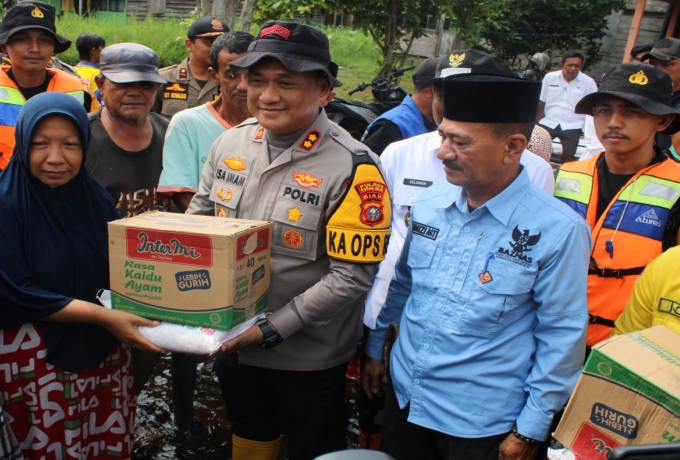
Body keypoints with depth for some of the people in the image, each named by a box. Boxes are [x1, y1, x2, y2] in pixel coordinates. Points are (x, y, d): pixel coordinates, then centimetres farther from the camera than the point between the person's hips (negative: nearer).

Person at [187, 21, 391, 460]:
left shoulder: (351, 167, -21)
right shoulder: (230, 142, -4)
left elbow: (351, 276, -22)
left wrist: (270, 330, -23)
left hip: (308, 358, -4)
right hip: (231, 340, 5)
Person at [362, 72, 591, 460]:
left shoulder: (557, 230, -17)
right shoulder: (429, 205, -3)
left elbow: (563, 336, -12)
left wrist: (532, 428, -8)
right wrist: (374, 349, 14)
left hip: (481, 423, -4)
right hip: (404, 398, 5)